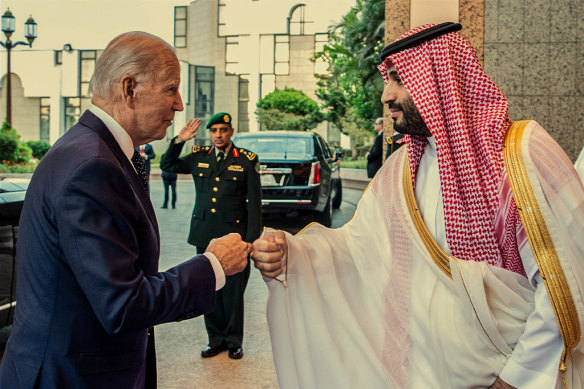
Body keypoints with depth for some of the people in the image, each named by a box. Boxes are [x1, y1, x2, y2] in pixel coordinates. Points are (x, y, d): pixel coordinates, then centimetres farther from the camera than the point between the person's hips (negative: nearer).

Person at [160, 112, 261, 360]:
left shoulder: (246, 160, -1)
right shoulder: (199, 157, 8)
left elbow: (254, 202, -1)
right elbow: (167, 165, 19)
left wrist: (251, 239, -7)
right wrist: (179, 141, 2)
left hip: (233, 235, -3)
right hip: (204, 236, 3)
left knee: (233, 292, 3)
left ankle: (234, 341, 20)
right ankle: (216, 338, 25)